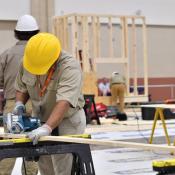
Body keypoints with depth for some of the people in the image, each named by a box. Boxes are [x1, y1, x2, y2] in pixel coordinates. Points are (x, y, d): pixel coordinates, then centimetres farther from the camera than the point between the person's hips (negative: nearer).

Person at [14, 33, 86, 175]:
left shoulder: (70, 67, -27)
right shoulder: (26, 62, -7)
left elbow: (64, 102, -38)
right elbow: (21, 87, 10)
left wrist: (47, 128, -47)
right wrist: (19, 104, -11)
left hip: (67, 120, -6)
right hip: (41, 120, 6)